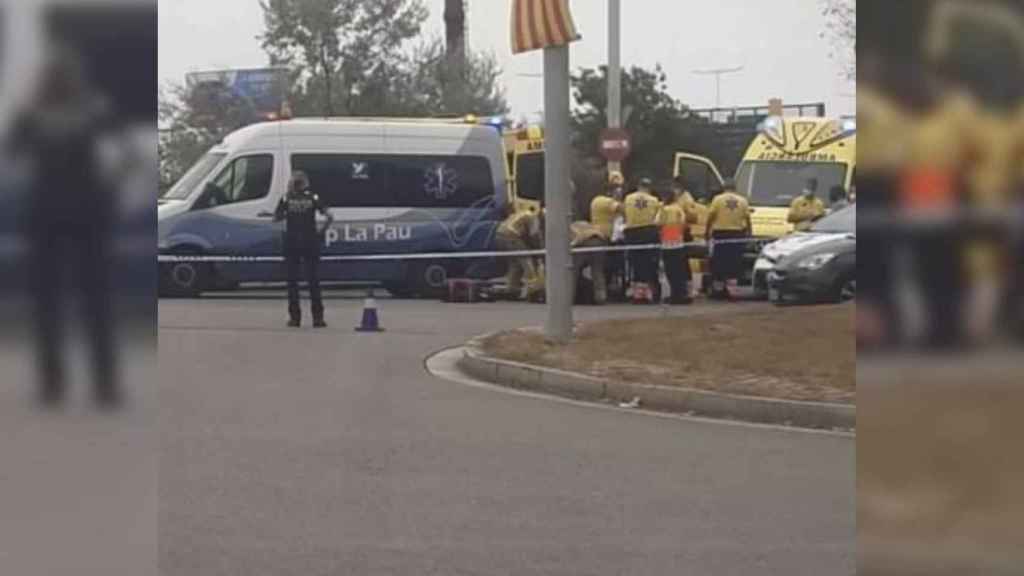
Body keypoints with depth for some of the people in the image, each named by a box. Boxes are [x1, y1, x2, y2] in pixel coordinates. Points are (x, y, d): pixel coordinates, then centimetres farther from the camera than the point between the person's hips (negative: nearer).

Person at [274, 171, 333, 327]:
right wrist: (322, 231, 4)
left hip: (291, 243, 0)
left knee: (292, 280, 7)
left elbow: (276, 218, 4)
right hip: (310, 242, 0)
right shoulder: (313, 198, -2)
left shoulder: (286, 199, -2)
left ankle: (295, 317, 4)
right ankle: (317, 317, 1)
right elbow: (330, 217, -9)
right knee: (313, 280, 5)